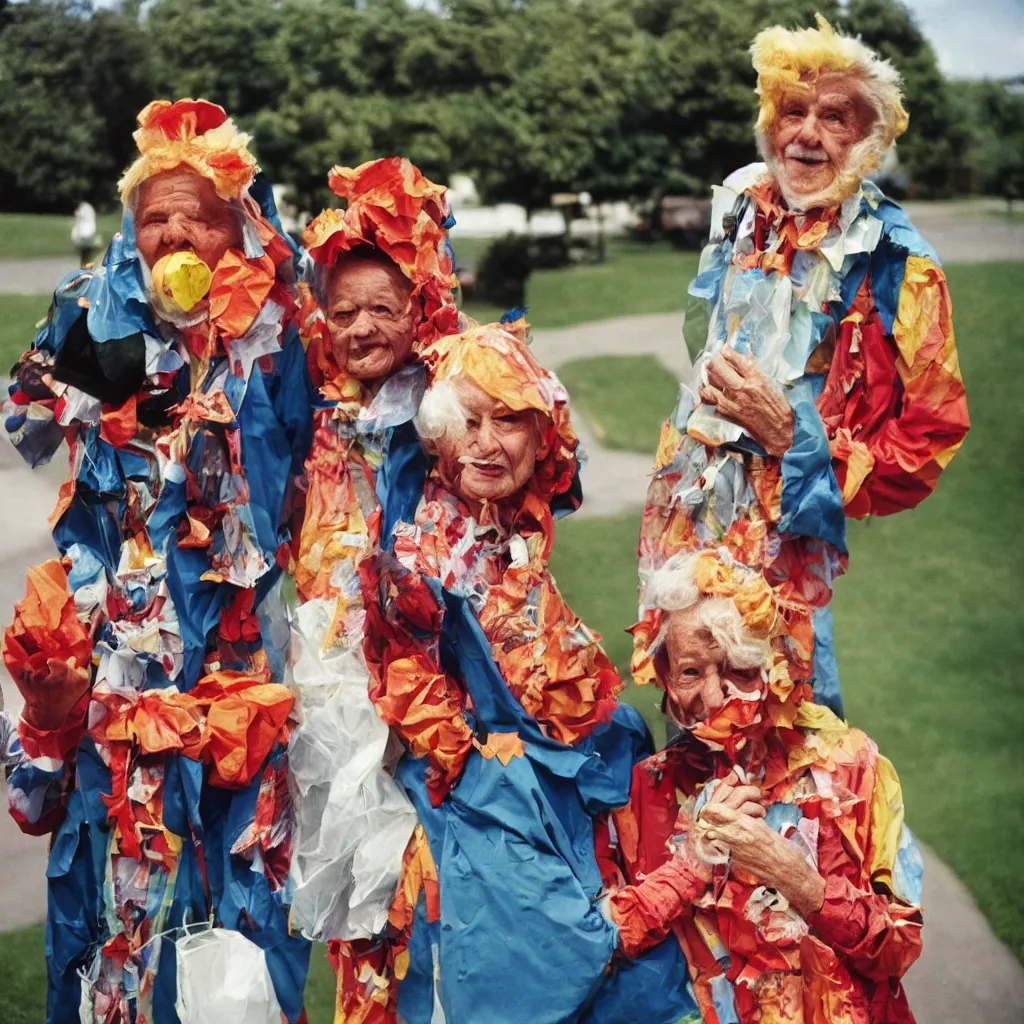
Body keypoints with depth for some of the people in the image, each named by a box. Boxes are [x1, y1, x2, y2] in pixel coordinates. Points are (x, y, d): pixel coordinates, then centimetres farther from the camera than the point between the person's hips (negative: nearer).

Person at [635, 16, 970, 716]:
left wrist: (792, 433, -19)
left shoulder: (895, 263, -12)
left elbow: (930, 437, -12)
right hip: (694, 502, 5)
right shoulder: (746, 212, 5)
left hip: (785, 529, -5)